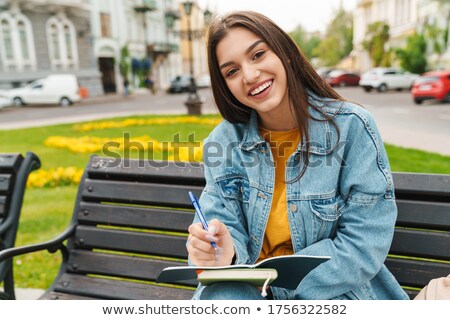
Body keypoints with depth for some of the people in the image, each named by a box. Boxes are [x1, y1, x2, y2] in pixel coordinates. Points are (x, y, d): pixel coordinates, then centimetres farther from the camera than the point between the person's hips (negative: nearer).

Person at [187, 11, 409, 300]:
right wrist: (224, 256, -28)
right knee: (218, 296, -29)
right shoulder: (223, 140, -4)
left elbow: (364, 246, -14)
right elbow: (225, 224, -4)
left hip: (335, 291, -1)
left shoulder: (351, 127, -13)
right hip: (245, 290, 2)